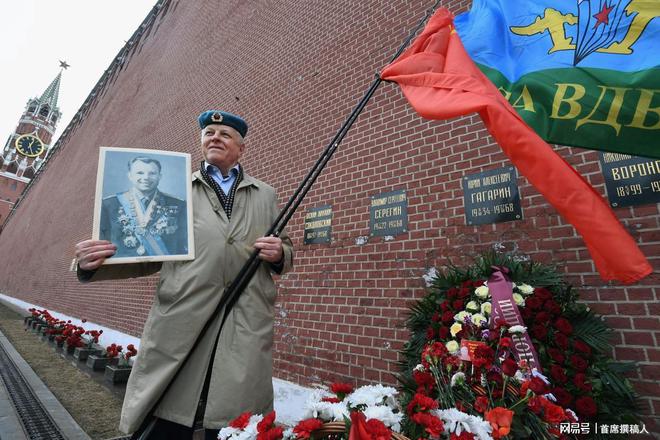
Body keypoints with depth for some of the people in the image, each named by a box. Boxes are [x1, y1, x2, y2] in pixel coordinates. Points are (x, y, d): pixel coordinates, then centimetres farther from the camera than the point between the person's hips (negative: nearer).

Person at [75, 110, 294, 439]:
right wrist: (93, 264, -5)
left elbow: (285, 251, 18)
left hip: (246, 334, 1)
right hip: (179, 327, 0)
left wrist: (279, 254, -4)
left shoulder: (266, 195, 15)